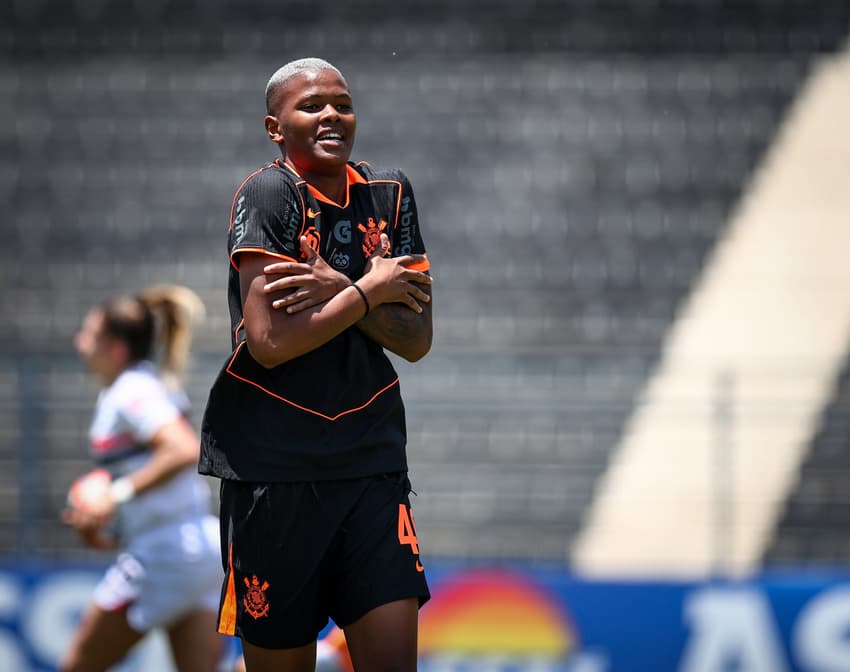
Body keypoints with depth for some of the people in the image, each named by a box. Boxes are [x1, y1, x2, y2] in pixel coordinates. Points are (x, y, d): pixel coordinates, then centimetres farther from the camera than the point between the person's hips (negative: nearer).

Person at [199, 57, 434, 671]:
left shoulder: (389, 194, 8)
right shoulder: (269, 193, -8)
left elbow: (417, 339, 3)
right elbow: (268, 342, -17)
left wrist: (338, 289, -12)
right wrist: (372, 290, -9)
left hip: (373, 459, 4)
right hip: (274, 465, -4)